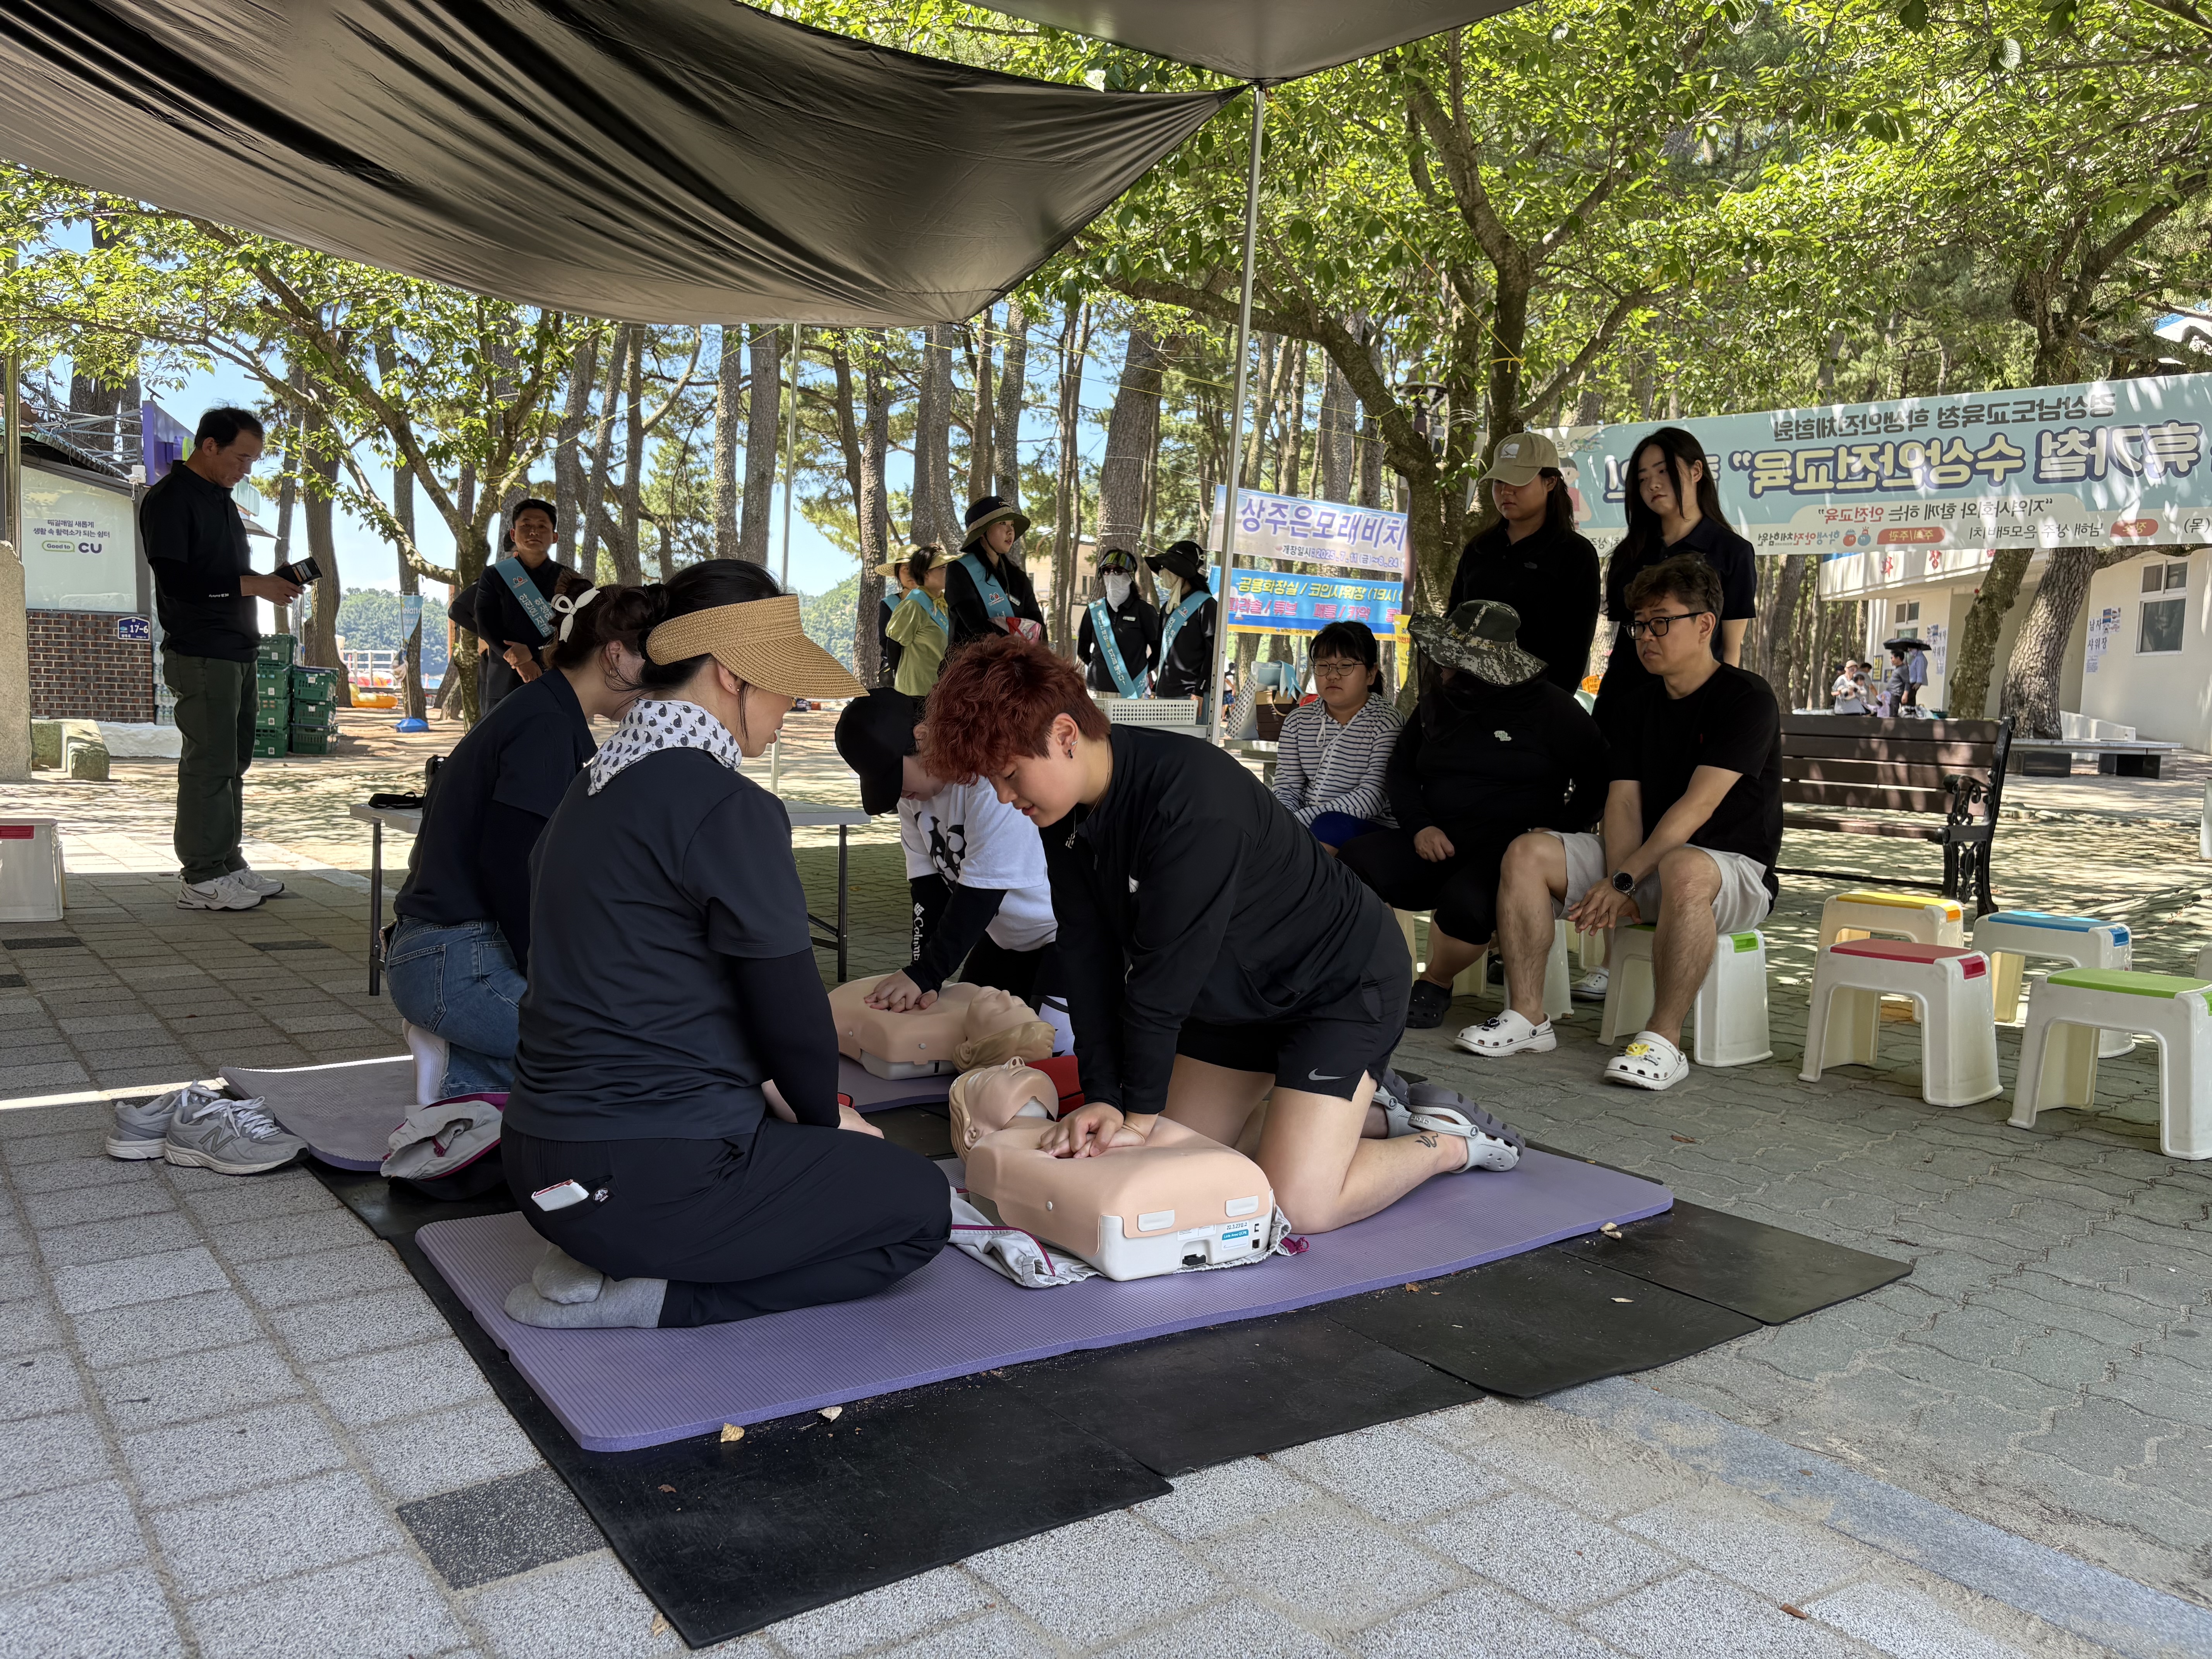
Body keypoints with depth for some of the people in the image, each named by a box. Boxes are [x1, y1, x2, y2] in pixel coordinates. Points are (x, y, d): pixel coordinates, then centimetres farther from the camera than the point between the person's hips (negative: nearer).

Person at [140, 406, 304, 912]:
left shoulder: (221, 499, 20)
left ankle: (228, 864, 19)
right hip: (201, 655, -9)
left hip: (238, 651, 9)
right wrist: (252, 585, -19)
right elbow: (174, 579, -18)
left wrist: (270, 584, 7)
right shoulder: (169, 499, -9)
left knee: (233, 762, 12)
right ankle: (200, 878, -1)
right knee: (209, 764, -7)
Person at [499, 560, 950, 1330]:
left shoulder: (597, 784, 10)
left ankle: (607, 1261, 9)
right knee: (920, 1205, 5)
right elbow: (789, 1001, -11)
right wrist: (824, 1117, 9)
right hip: (648, 1176, -9)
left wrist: (772, 1087, 16)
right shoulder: (728, 809, -19)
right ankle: (637, 1300, -4)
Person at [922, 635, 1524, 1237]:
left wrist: (1139, 1111, -21)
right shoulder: (1067, 813, -8)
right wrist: (1102, 1095, -15)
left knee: (1297, 1204, -16)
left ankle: (1450, 1143, 11)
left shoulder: (1192, 801, -36)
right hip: (1236, 996, 9)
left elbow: (1165, 970, -30)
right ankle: (1361, 1112, 26)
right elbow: (1090, 959, -8)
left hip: (1344, 980, -8)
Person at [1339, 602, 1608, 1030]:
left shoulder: (1550, 707, 1)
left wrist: (1558, 828, -10)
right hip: (1436, 843, 5)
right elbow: (1400, 771, 19)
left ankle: (1436, 984, -6)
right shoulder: (1436, 703, 17)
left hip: (1509, 848, -5)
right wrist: (1419, 826, 0)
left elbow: (1598, 779, 2)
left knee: (1465, 900, -37)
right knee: (1354, 863, -22)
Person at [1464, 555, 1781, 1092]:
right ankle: (1528, 1016, -12)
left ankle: (1663, 1040, -32)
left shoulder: (1747, 700, -10)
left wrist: (1624, 878, -25)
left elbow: (1697, 807, -20)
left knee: (1683, 869, -41)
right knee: (1527, 852, -12)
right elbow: (1623, 803, 1)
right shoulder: (1639, 703, 12)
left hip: (1734, 866, -6)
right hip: (1647, 861, 7)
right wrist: (1616, 886, -16)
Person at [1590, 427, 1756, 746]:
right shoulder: (1630, 552, 13)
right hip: (1622, 699, 4)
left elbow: (1732, 648, -1)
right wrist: (1606, 698, 10)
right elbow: (1620, 633, 14)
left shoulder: (1731, 551, 1)